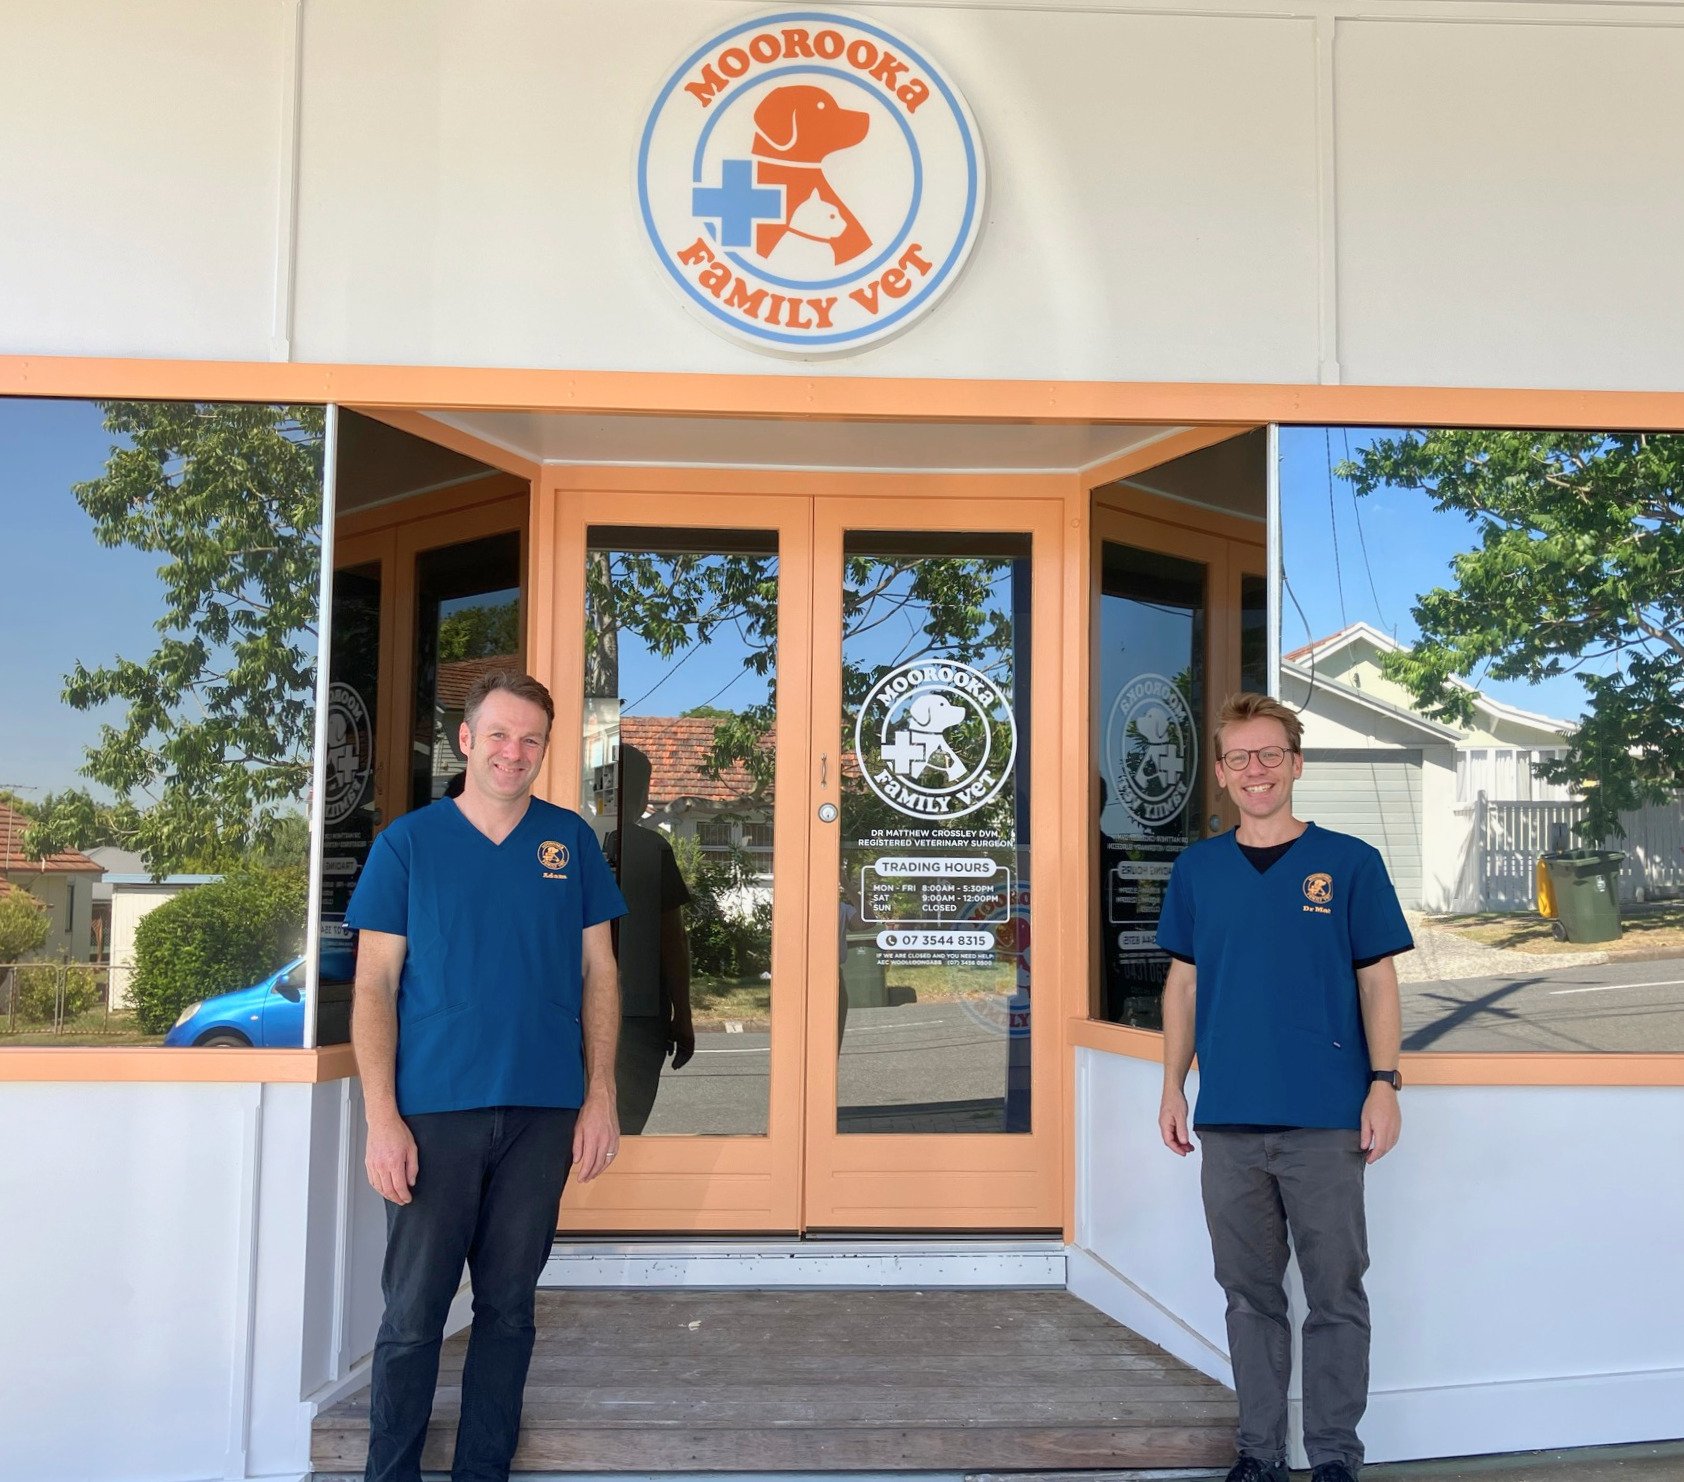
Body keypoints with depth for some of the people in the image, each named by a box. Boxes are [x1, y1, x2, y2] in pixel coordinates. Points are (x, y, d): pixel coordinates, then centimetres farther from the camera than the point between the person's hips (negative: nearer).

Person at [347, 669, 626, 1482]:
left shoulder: (572, 841, 6)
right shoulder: (407, 843, 1)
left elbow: (598, 972, 8)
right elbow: (375, 986, -1)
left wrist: (600, 1096, 1)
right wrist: (382, 1117, -9)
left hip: (545, 1111, 2)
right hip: (435, 1111, -2)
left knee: (508, 1306, 11)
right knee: (414, 1313, 4)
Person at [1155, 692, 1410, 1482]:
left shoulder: (1349, 862, 0)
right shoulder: (1197, 868, 7)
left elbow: (1377, 980, 1)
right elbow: (1184, 982, 11)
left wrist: (1383, 1084, -7)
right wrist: (1172, 1087, 7)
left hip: (1327, 1119, -2)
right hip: (1228, 1119, 3)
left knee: (1336, 1292, 5)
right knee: (1250, 1291, 13)